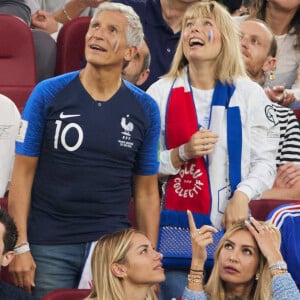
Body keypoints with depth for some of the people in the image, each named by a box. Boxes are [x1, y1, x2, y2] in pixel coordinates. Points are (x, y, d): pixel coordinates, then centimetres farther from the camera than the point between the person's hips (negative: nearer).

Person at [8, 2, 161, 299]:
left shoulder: (145, 109, 5)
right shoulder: (48, 94, -1)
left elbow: (146, 192, 9)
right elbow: (23, 174, -1)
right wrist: (20, 246, -8)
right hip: (49, 247, -1)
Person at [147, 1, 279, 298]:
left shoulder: (250, 93, 4)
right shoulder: (161, 92, 5)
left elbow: (264, 160, 0)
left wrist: (242, 196, -16)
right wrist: (182, 154, -12)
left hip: (229, 222, 0)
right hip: (174, 221, 0)